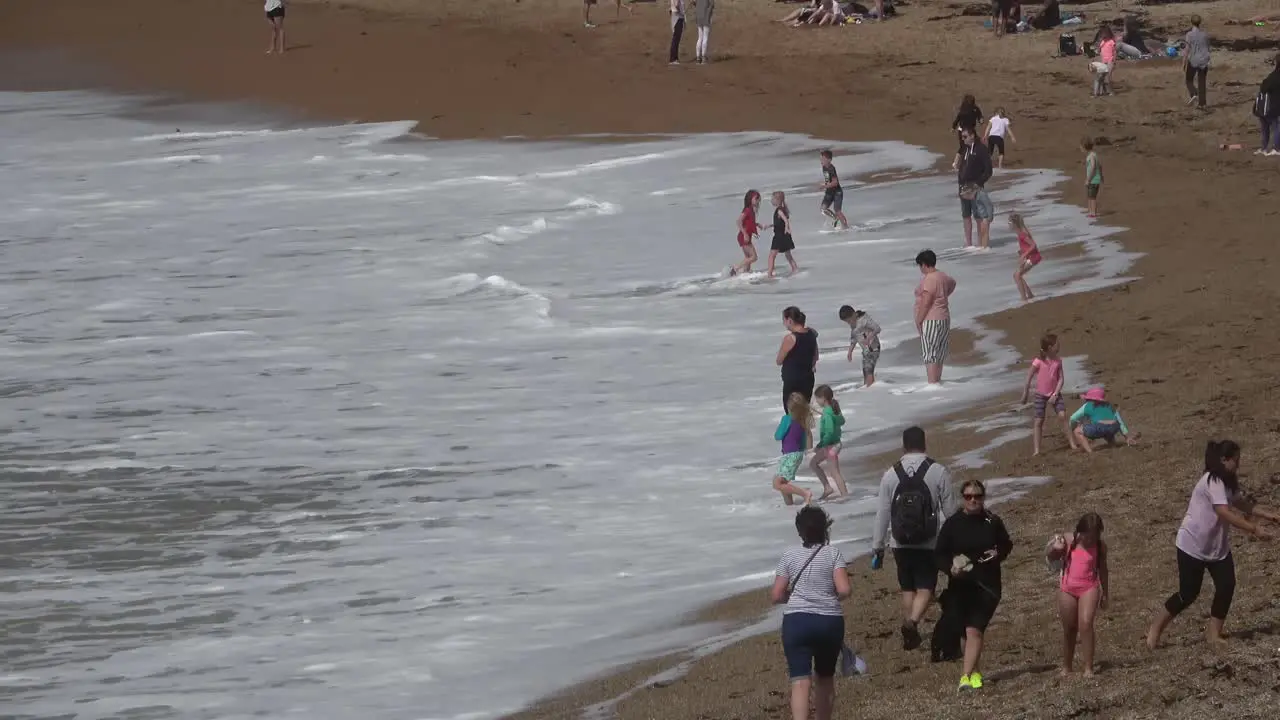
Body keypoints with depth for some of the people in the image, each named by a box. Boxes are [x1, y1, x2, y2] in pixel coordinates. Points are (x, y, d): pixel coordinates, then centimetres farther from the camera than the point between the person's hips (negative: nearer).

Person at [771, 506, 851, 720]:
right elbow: (844, 590, -9)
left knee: (800, 681, -11)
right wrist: (830, 596, 12)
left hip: (796, 621, -1)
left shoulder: (790, 556, 4)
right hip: (830, 622, 1)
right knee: (825, 678, 22)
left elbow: (776, 596, 3)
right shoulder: (833, 553, 1)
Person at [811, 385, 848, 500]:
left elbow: (830, 431, -30)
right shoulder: (834, 408, 3)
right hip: (836, 442, 10)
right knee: (813, 464, 19)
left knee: (835, 472, -1)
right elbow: (841, 421, 19)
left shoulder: (827, 413, -24)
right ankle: (827, 488, 20)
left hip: (831, 446, -10)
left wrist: (820, 445, -22)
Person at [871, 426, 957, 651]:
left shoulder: (891, 474, 0)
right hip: (929, 544, -2)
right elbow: (950, 510, -3)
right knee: (925, 589, -1)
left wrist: (877, 546, 10)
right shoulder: (938, 472, -5)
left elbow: (882, 514, 3)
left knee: (907, 589, 16)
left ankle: (910, 636, 20)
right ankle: (912, 622, -27)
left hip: (901, 545, 2)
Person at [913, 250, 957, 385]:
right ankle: (937, 381, 20)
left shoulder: (928, 280, -18)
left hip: (930, 320, -10)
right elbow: (952, 284, 36)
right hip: (944, 318, 10)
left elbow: (925, 303, -22)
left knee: (929, 354, -9)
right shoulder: (943, 277, 11)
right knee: (939, 354, 14)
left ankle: (932, 383, -14)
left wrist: (918, 321, -16)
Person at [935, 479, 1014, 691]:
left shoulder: (992, 522, 1)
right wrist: (950, 567, -17)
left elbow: (1007, 545, 16)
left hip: (987, 585, -2)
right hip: (961, 586, 2)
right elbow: (939, 554, 2)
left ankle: (967, 677, -22)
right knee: (970, 631, 10)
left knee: (974, 630, -14)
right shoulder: (952, 524, 0)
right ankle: (976, 672, 25)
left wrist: (998, 554, -6)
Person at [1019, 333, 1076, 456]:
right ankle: (1036, 450, 1)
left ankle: (1072, 444, -7)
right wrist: (1025, 395, 0)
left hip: (1055, 394, 3)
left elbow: (1061, 378, -3)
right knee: (1038, 422, -2)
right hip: (1041, 395, -3)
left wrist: (1055, 394, -12)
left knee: (1063, 416, -12)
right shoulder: (1038, 362, -16)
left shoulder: (1058, 361, -5)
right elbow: (1029, 378, -7)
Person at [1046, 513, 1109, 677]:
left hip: (1089, 588, -1)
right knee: (1069, 629, 11)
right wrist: (1055, 548, -23)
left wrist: (1105, 594, 16)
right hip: (1067, 589, 1)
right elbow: (1051, 558, 0)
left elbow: (1103, 570, 10)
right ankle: (1066, 667, 28)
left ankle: (1088, 668, -18)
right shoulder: (1069, 542, -5)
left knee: (1086, 623, -20)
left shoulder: (1100, 547, -2)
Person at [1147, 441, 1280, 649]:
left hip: (1218, 546, 9)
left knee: (1226, 586, -5)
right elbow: (1225, 513, -34)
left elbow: (1243, 504, 17)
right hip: (1193, 546, -9)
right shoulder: (1212, 482, -24)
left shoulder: (1228, 483, 6)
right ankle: (1156, 628, 15)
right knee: (1188, 593, -4)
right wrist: (1254, 530, -36)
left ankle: (1213, 633, 6)